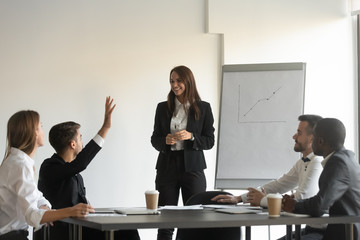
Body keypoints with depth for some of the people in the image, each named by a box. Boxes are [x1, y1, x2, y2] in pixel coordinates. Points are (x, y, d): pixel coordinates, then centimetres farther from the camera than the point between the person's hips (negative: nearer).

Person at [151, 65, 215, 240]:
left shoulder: (203, 108, 3)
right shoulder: (163, 108, 9)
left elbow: (209, 141, 1)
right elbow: (154, 139, 11)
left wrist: (191, 136, -16)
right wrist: (165, 140, -11)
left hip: (192, 167, -1)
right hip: (167, 165, 2)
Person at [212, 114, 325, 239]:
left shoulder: (318, 163, -18)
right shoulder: (303, 162, 13)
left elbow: (300, 200, -24)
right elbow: (278, 185, 17)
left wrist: (263, 200, -8)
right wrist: (238, 198, 12)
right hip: (309, 229, 9)